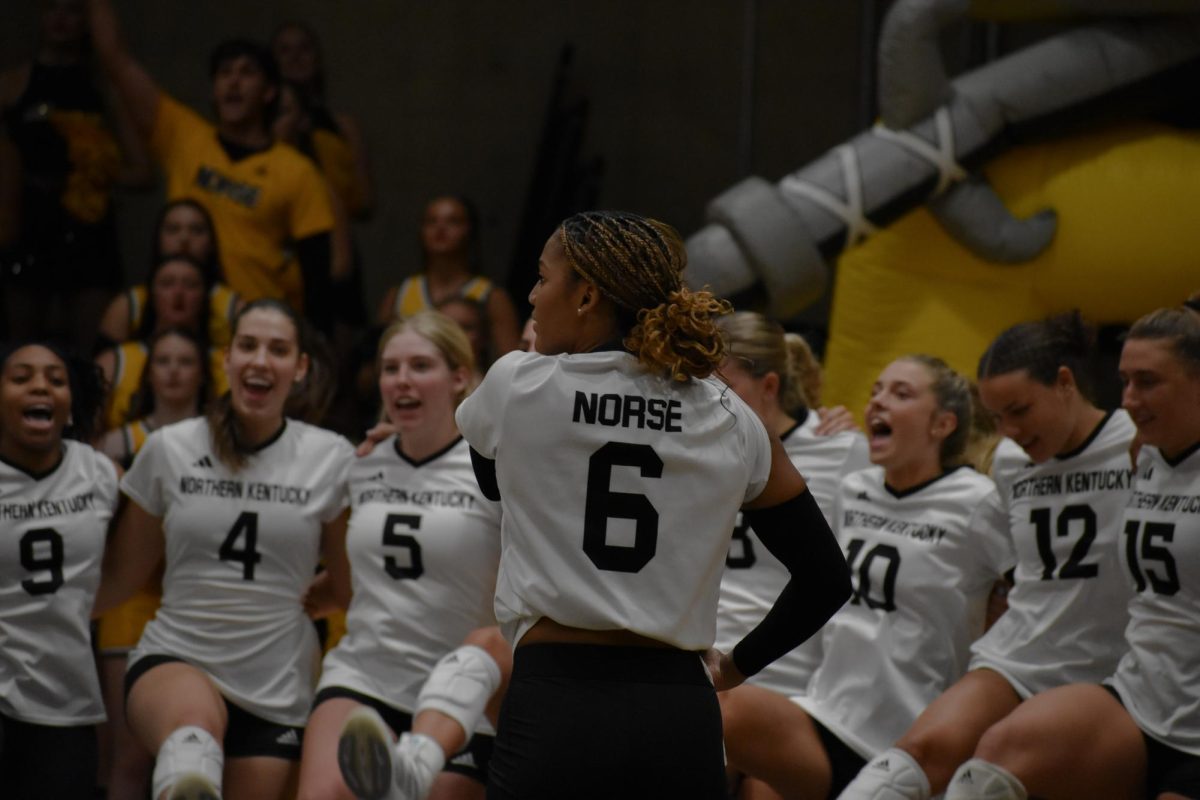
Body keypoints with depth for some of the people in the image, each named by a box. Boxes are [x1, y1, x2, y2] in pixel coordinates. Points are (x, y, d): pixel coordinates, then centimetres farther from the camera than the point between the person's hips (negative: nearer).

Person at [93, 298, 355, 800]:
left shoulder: (329, 458, 3)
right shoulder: (169, 449, 2)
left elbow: (349, 585, 11)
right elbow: (121, 577, 8)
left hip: (277, 688, 2)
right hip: (173, 662, -2)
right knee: (196, 720, -37)